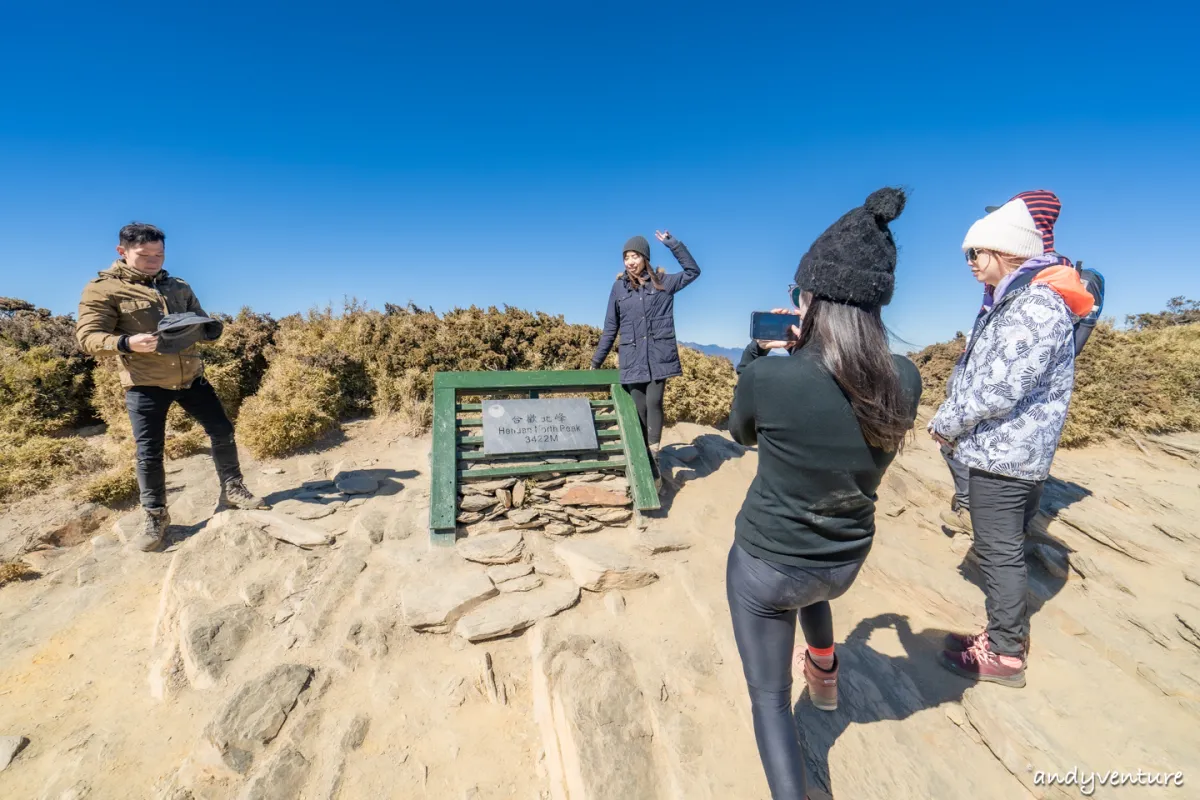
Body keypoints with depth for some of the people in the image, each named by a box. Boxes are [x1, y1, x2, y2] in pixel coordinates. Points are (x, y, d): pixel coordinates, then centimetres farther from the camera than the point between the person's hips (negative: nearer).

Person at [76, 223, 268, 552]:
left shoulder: (179, 287, 12)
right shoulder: (103, 289, -3)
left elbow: (204, 324, 16)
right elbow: (87, 337, -10)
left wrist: (211, 328, -10)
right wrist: (127, 343, -30)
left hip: (190, 376, 4)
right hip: (144, 384, -4)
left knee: (222, 430, 5)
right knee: (149, 453, 1)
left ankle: (233, 489, 22)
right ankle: (154, 519, 17)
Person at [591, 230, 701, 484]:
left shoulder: (662, 282, 6)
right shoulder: (619, 287, 8)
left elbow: (693, 271, 12)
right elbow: (610, 328, 12)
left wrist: (672, 243, 5)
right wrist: (597, 361, 12)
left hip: (659, 355, -1)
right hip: (632, 358, 1)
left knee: (654, 402, -12)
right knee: (639, 409, 2)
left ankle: (654, 458, -5)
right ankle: (643, 462, 10)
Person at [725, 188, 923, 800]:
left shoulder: (768, 376, -28)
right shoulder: (905, 380, -14)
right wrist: (804, 354, 4)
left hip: (766, 565, -5)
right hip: (846, 564, 6)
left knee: (769, 697, 17)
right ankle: (825, 680, 64)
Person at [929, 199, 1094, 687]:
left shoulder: (1037, 304, -18)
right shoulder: (1009, 301, 13)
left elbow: (1002, 388, -24)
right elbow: (975, 372, 15)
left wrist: (945, 425, -13)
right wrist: (953, 419, 4)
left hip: (1004, 454, -10)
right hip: (1003, 451, 10)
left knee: (1000, 553, 1)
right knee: (1004, 549, 19)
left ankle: (1005, 655, 15)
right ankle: (1007, 633, 34)